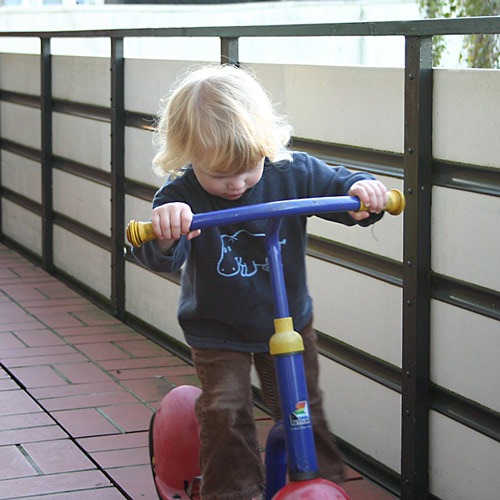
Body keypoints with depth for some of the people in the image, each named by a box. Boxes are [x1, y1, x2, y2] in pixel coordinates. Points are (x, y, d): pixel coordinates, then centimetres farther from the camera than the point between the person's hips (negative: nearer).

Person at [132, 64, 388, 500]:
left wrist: (362, 188, -29)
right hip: (217, 330, -2)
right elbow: (164, 260, -36)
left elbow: (338, 186, -5)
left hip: (289, 322, 2)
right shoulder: (181, 197, -22)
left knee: (303, 407, 10)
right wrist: (164, 234, -60)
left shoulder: (293, 173, -14)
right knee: (225, 408, -12)